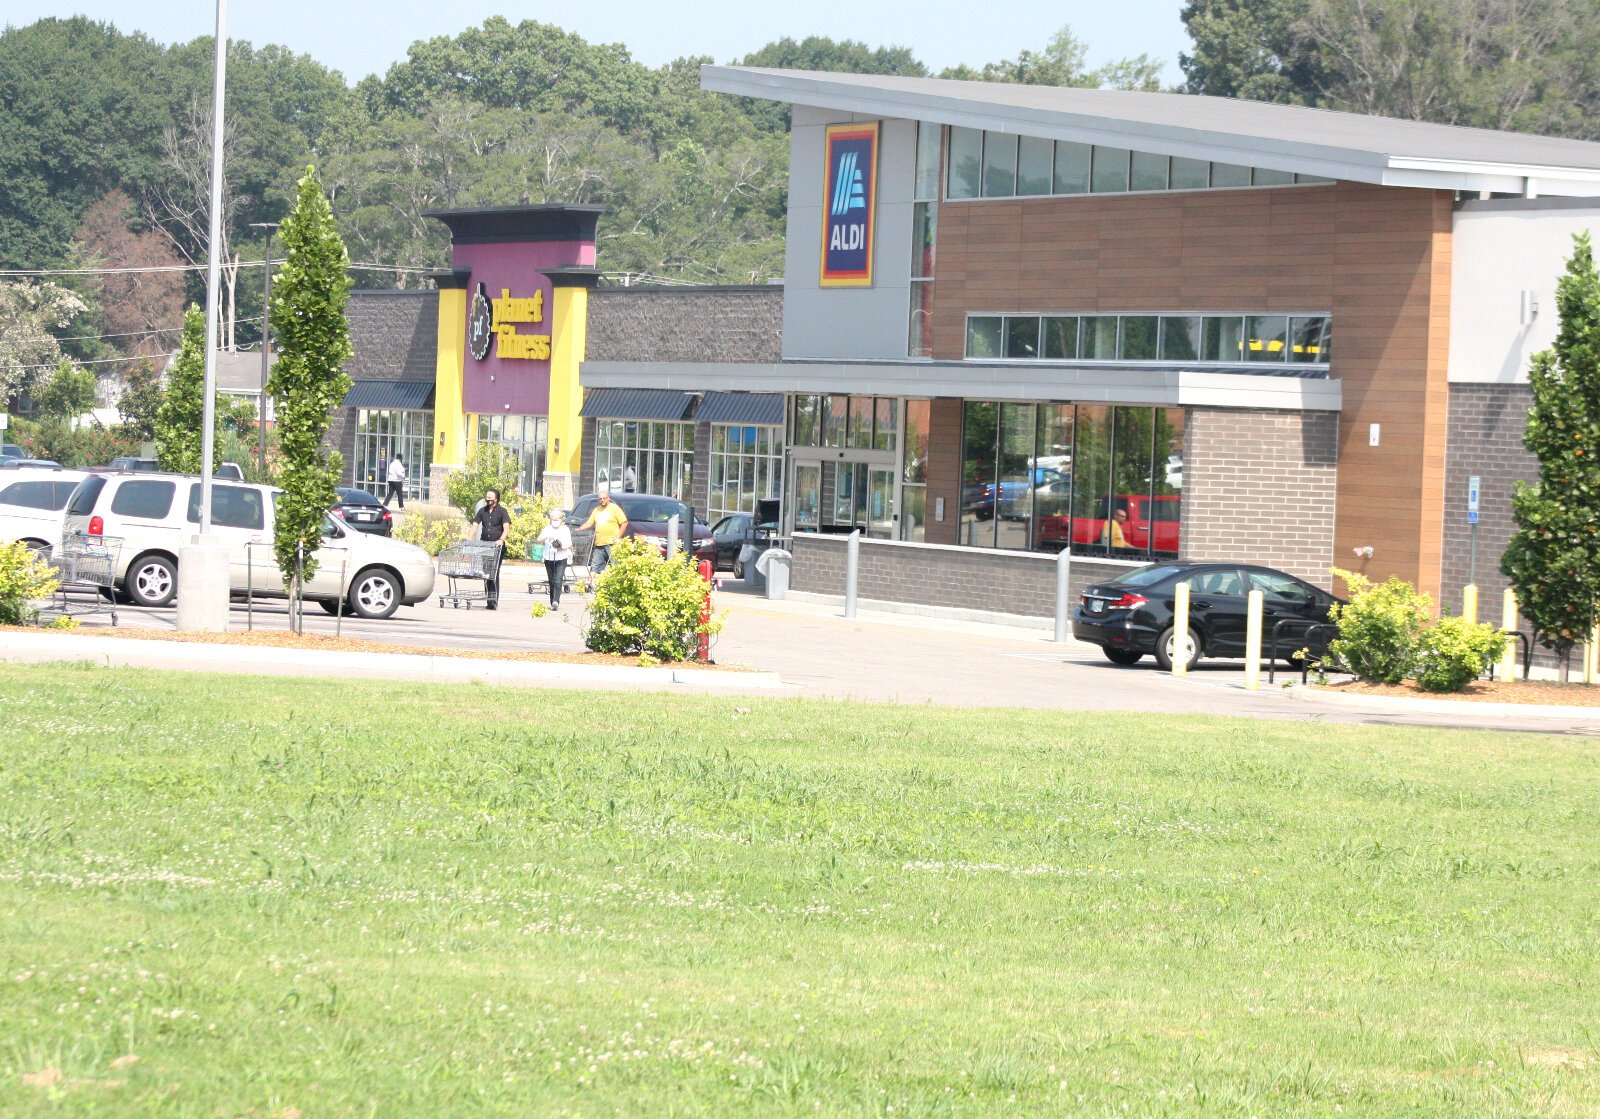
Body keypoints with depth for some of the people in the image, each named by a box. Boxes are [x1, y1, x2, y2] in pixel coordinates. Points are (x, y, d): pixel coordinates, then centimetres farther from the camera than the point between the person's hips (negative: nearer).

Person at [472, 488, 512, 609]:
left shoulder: (501, 512, 1)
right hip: (484, 545, 5)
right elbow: (475, 525, 9)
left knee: (494, 573, -10)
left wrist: (501, 540, -29)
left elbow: (506, 527, -12)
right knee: (486, 573, 3)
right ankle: (488, 598, 7)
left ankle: (494, 600, -13)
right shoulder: (482, 511, 14)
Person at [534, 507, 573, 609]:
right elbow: (539, 541, -4)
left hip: (561, 559, -2)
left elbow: (569, 544, 2)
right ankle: (553, 603, 12)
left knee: (558, 581, -15)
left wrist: (563, 546, -20)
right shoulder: (547, 529, 6)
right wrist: (546, 537, -24)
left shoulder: (565, 530, 4)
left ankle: (556, 601, -25)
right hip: (549, 558, 2)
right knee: (551, 582, 5)